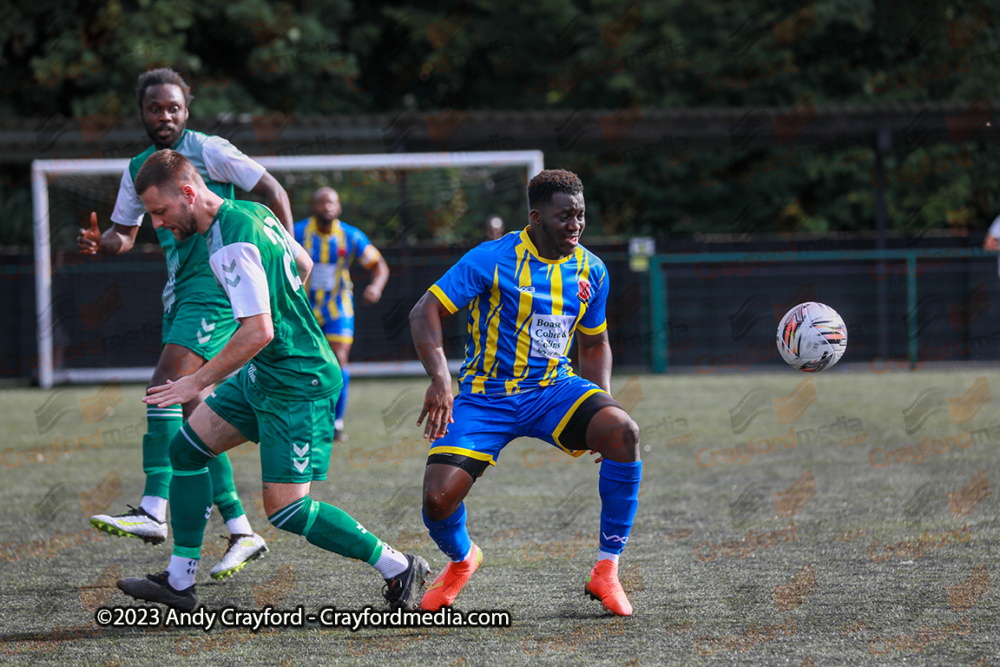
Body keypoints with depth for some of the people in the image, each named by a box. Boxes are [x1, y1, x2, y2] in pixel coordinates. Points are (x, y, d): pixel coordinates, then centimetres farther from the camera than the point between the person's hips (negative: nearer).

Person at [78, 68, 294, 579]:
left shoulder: (208, 150, -5)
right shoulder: (139, 169, 15)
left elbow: (272, 190, -2)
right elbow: (124, 235, 22)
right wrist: (98, 244, -1)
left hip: (217, 285, -8)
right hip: (180, 291, 8)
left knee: (165, 388, -22)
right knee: (192, 413, 4)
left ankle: (153, 512, -28)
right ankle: (241, 532, 9)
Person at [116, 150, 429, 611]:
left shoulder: (232, 245, -23)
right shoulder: (251, 212, 7)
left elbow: (258, 331, -28)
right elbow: (303, 264, 23)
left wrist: (197, 382, -21)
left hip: (296, 384, -11)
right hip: (263, 377, 11)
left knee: (286, 510, -10)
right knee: (186, 449, 10)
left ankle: (399, 569, 2)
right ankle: (179, 582, 14)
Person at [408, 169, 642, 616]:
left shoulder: (591, 271, 2)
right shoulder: (493, 259, -13)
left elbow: (594, 344, 17)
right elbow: (425, 313, -15)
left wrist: (603, 406, 2)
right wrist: (440, 380, -29)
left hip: (553, 389, 3)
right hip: (485, 396, -3)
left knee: (624, 432, -27)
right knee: (438, 499, -18)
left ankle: (606, 570, -17)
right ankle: (462, 560, 22)